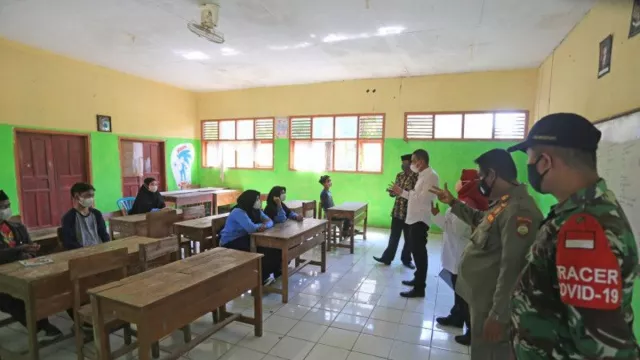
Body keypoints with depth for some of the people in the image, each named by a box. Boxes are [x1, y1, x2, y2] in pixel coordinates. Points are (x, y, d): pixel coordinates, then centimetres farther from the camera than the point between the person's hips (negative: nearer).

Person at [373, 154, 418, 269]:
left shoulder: (417, 177, -12)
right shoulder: (399, 175, 6)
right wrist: (392, 191, -9)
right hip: (397, 211, 4)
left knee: (409, 239, 11)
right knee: (394, 237, 12)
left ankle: (406, 260, 29)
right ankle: (387, 258, 22)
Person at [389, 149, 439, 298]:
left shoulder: (431, 176, -15)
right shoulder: (423, 175, 15)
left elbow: (423, 198, -24)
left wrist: (402, 192, -20)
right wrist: (400, 192, 5)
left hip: (420, 219, -10)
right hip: (415, 218, 10)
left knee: (419, 252, -4)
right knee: (417, 251, 18)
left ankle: (419, 288, 5)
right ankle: (418, 279, 32)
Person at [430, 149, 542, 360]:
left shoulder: (518, 210, -26)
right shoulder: (503, 203, 7)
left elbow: (512, 269, -29)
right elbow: (480, 221, 28)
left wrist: (498, 316, -26)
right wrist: (453, 203, 23)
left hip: (492, 304, -9)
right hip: (483, 298, 9)